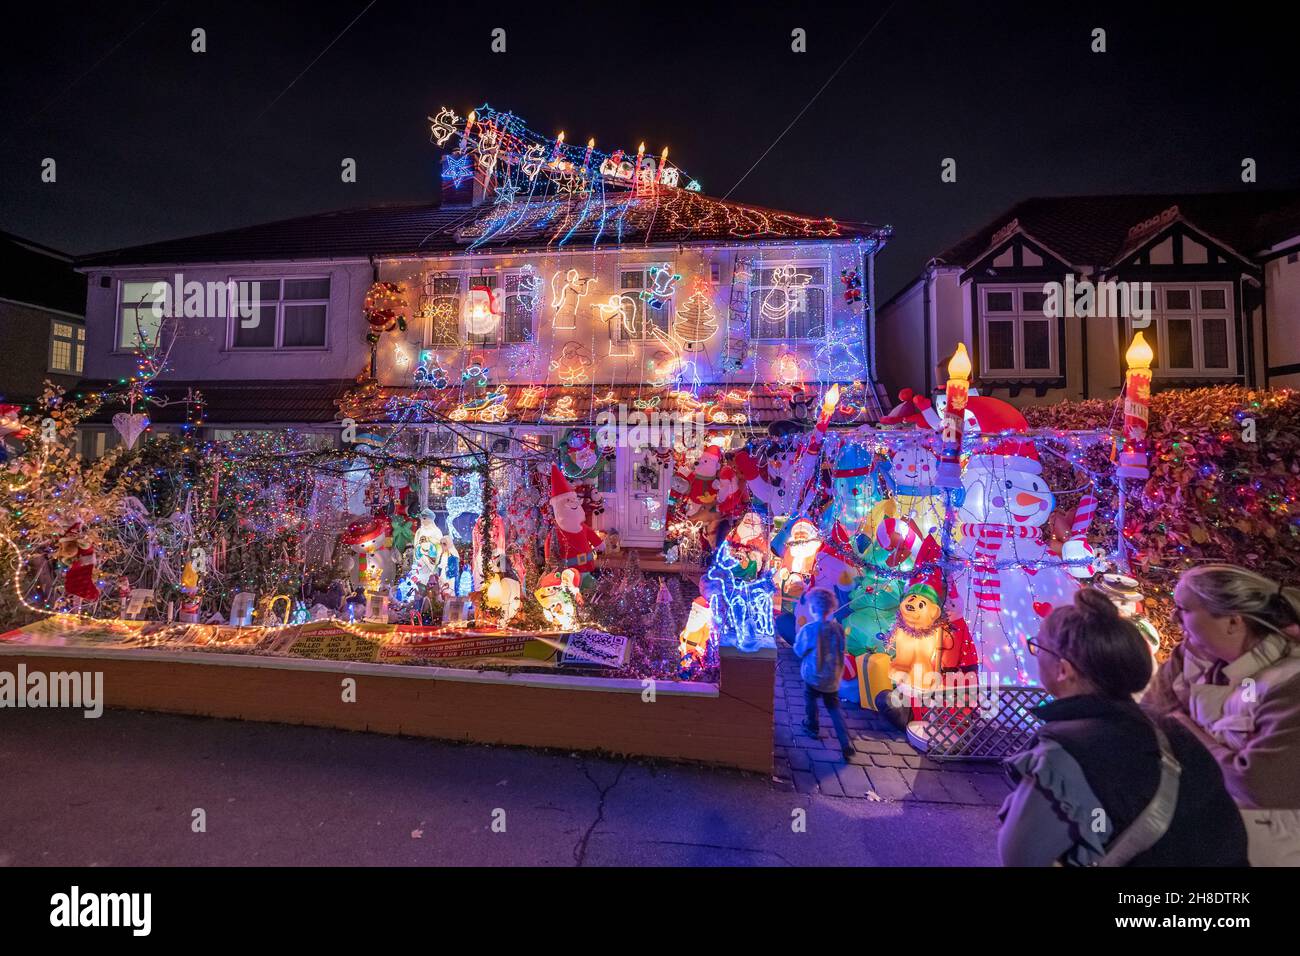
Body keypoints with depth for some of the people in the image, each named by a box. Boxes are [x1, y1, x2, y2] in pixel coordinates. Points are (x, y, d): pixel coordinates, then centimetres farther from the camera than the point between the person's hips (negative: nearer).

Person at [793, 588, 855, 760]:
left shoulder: (808, 629, -21)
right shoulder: (838, 628, -11)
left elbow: (799, 651, -7)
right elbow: (841, 650, 1)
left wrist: (799, 637, 8)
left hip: (814, 675, -3)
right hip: (833, 677, 3)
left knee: (810, 698, 25)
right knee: (834, 707, 16)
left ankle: (812, 726, 43)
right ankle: (846, 745, 9)